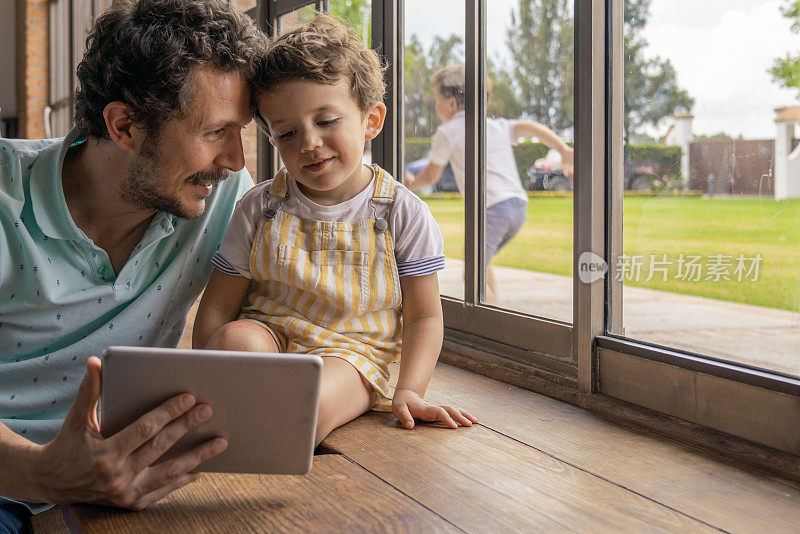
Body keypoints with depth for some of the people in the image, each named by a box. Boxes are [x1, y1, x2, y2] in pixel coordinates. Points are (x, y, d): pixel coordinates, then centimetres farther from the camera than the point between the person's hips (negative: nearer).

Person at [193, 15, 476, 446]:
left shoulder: (403, 214, -2)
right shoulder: (260, 208, 2)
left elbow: (423, 317, 3)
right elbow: (217, 307, 4)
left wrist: (408, 391, -11)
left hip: (350, 351, -2)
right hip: (268, 336, 2)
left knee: (315, 401, -36)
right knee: (237, 340, -34)